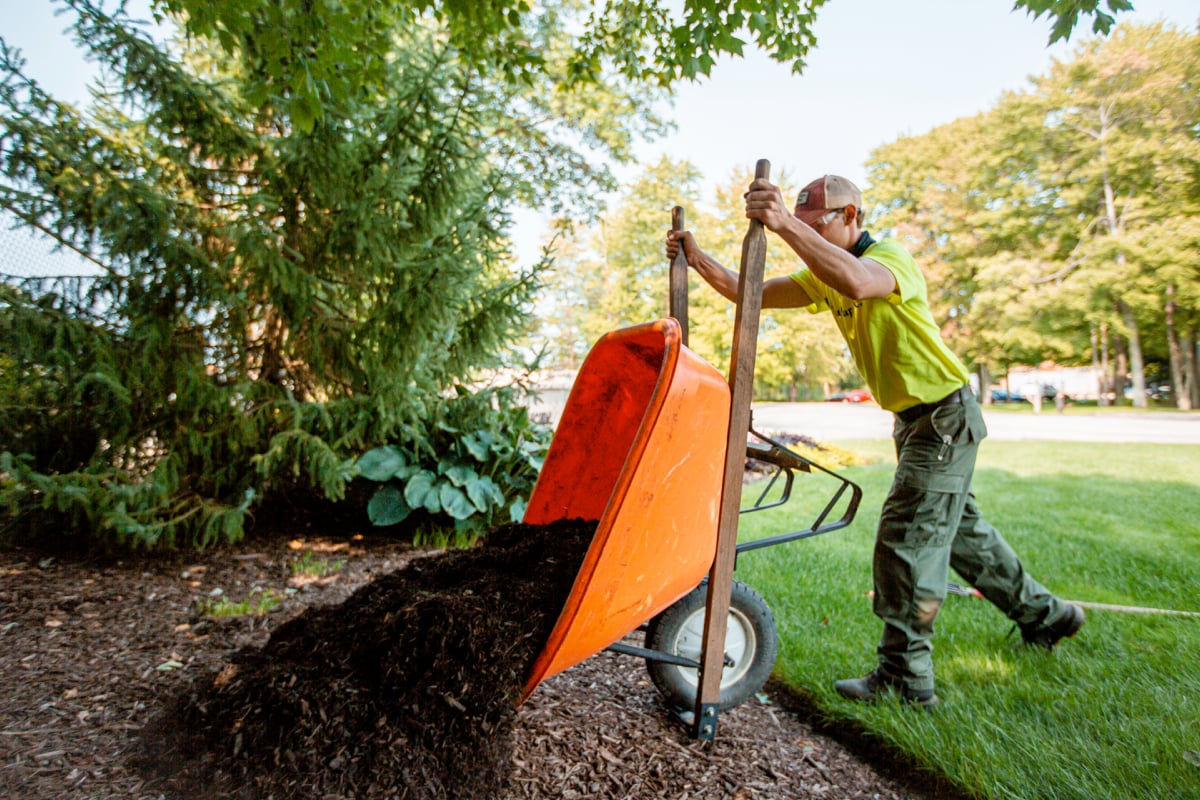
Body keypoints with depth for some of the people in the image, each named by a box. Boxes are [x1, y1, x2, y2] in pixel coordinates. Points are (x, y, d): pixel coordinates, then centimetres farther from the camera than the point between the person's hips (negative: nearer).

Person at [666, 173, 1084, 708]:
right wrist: (698, 258, -15)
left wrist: (786, 225, -51)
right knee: (959, 528, 20)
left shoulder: (891, 257, -20)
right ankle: (1044, 615, 41)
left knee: (907, 538, -10)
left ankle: (905, 677, 1)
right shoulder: (822, 275, 5)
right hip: (914, 419, 9)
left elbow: (857, 283, -46)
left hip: (946, 414, -9)